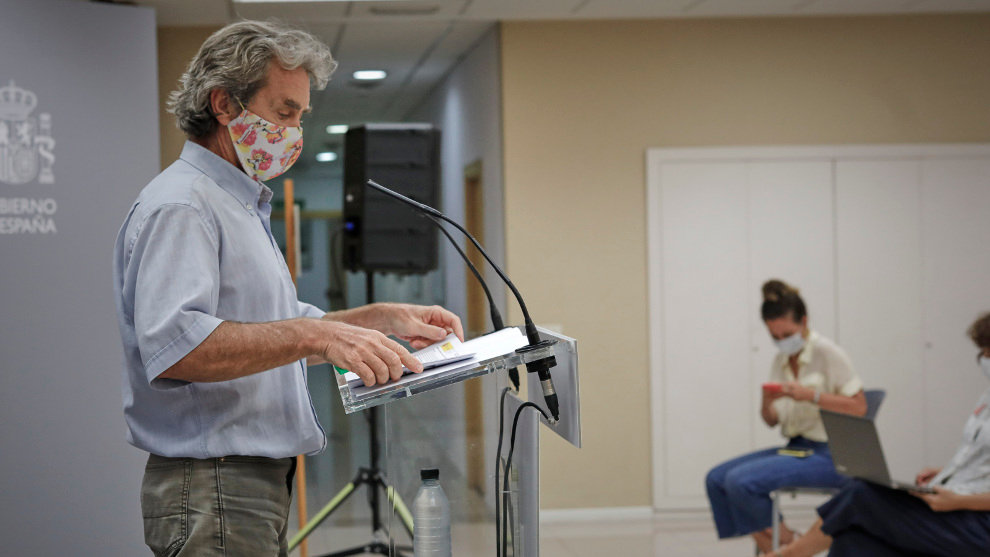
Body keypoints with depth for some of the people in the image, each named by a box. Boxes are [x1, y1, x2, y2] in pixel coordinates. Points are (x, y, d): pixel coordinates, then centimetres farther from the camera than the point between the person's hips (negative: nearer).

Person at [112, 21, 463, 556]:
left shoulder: (243, 206, 21)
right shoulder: (179, 206, -14)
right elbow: (173, 345, -29)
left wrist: (385, 318, 16)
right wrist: (316, 336, -34)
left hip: (259, 485, 10)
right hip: (210, 488, -10)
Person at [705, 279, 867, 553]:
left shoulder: (828, 353, -9)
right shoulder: (781, 360, 12)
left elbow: (859, 407, -13)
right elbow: (772, 420, 15)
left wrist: (811, 395, -22)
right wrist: (767, 403, -8)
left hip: (828, 455, -8)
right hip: (795, 447, 8)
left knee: (741, 481, -24)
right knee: (716, 479, -7)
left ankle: (787, 542, -3)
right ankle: (770, 550, -3)